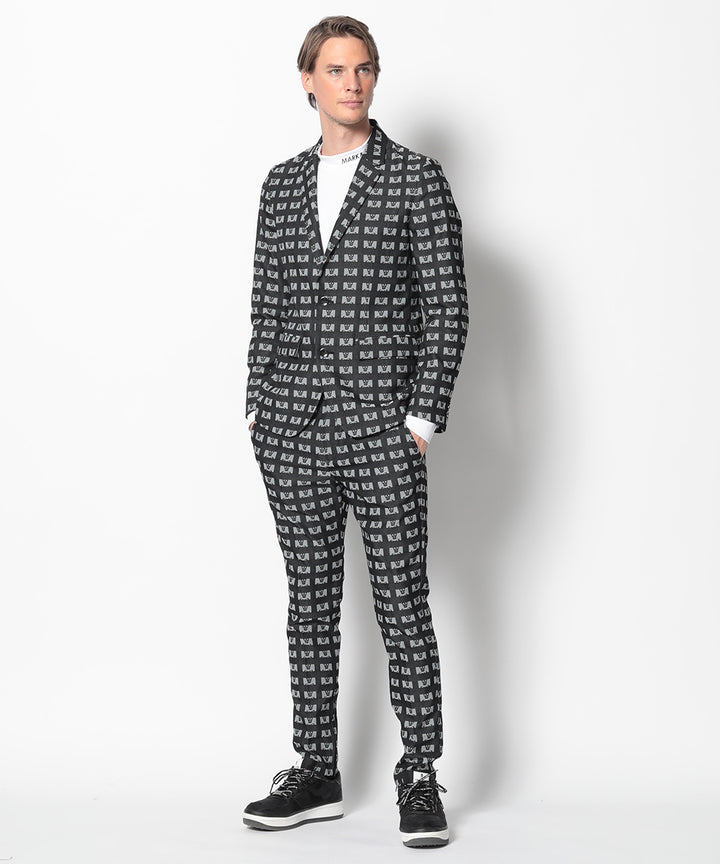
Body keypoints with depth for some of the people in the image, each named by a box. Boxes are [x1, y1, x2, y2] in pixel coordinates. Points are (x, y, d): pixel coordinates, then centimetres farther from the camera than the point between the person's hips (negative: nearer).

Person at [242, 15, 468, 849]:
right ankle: (315, 774, 18)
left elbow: (447, 309, -3)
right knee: (310, 597, 9)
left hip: (382, 424, -4)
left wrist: (423, 417, -9)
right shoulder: (283, 184, 12)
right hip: (294, 422, 4)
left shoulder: (418, 180, 0)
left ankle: (420, 778, 11)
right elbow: (267, 303, 14)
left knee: (402, 602, 0)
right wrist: (259, 406, 7)